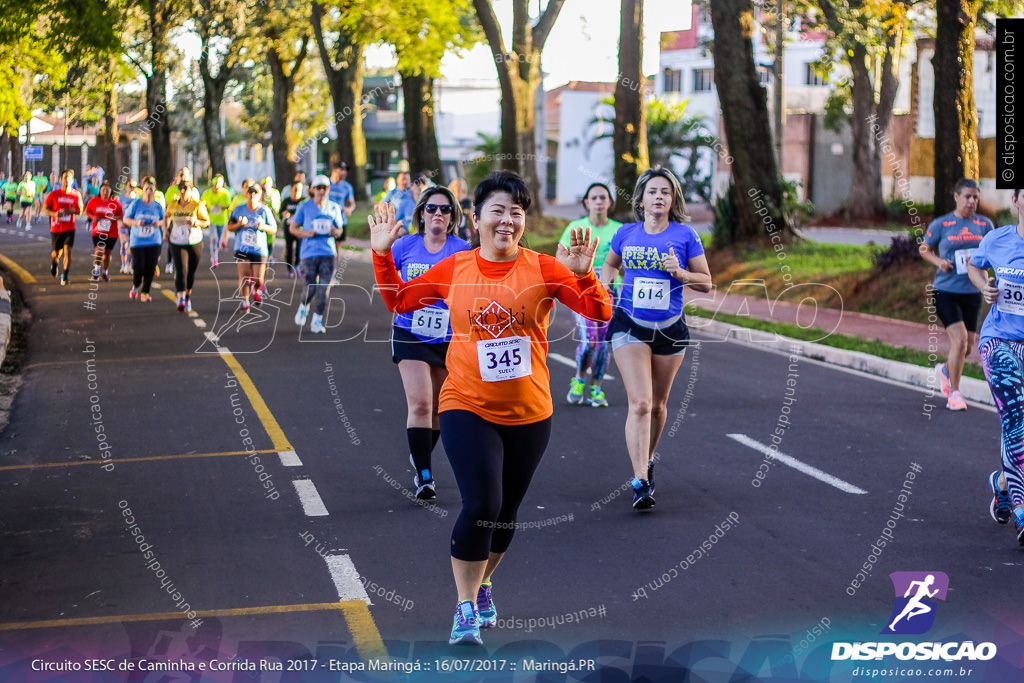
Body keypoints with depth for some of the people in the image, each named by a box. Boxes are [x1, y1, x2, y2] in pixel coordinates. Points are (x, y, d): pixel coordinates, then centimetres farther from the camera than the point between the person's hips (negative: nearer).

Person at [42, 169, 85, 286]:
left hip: (70, 228, 0)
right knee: (56, 253, 8)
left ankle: (64, 276, -7)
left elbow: (81, 209, 9)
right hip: (56, 228, 0)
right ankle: (54, 262, 46)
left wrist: (73, 211, -14)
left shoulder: (76, 195, 1)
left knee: (67, 251, -14)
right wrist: (54, 213, -18)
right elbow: (45, 208, 2)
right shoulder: (54, 194, -1)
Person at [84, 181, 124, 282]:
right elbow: (87, 211, 11)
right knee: (99, 250, -19)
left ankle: (105, 272, 31)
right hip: (98, 231, -1)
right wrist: (93, 217, -9)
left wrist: (114, 217, -16)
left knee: (107, 253, 11)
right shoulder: (93, 201, -1)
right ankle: (96, 269, 3)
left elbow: (121, 216, 4)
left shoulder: (116, 203, -2)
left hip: (111, 233, 1)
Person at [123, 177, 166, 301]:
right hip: (137, 240, -2)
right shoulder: (136, 204, -3)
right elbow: (126, 219, 2)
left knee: (150, 268, -4)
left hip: (154, 241, 2)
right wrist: (136, 223, -16)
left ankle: (145, 292, 10)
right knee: (138, 267, -9)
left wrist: (159, 223, -9)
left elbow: (164, 220, 14)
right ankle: (135, 286, 22)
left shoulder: (158, 206, 2)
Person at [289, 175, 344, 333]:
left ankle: (317, 321, 6)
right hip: (309, 253, -2)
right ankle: (304, 308, 26)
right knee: (311, 289, -6)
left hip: (328, 253, 2)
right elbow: (292, 228, 5)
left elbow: (339, 229, 18)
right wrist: (306, 233, -13)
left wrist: (335, 232, -6)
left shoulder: (334, 208, 9)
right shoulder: (304, 207, 2)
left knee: (324, 289, -4)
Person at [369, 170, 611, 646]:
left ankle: (482, 585, 41)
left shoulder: (542, 268, -4)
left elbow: (599, 311, -9)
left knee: (505, 512, 15)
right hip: (467, 408, -2)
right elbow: (399, 300, 13)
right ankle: (466, 608, -5)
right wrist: (382, 255, 2)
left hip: (528, 413, 2)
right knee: (480, 504, -18)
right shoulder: (454, 269, -1)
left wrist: (583, 275, -27)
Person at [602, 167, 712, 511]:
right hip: (630, 326, -1)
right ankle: (640, 483, -17)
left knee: (658, 403, 14)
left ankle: (647, 460, 40)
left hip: (669, 328, 1)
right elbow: (610, 264, 22)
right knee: (639, 403, -14)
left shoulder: (685, 235, -2)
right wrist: (603, 284, 2)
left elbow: (706, 282, 1)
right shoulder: (626, 234, 3)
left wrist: (680, 273, -16)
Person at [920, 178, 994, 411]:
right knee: (959, 340, -17)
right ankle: (954, 394, -5)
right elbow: (925, 249, 10)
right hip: (945, 291, -4)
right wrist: (938, 261, -10)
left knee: (967, 347, 10)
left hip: (972, 293, 4)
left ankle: (945, 370, 43)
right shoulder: (940, 225, -3)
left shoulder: (984, 225, 5)